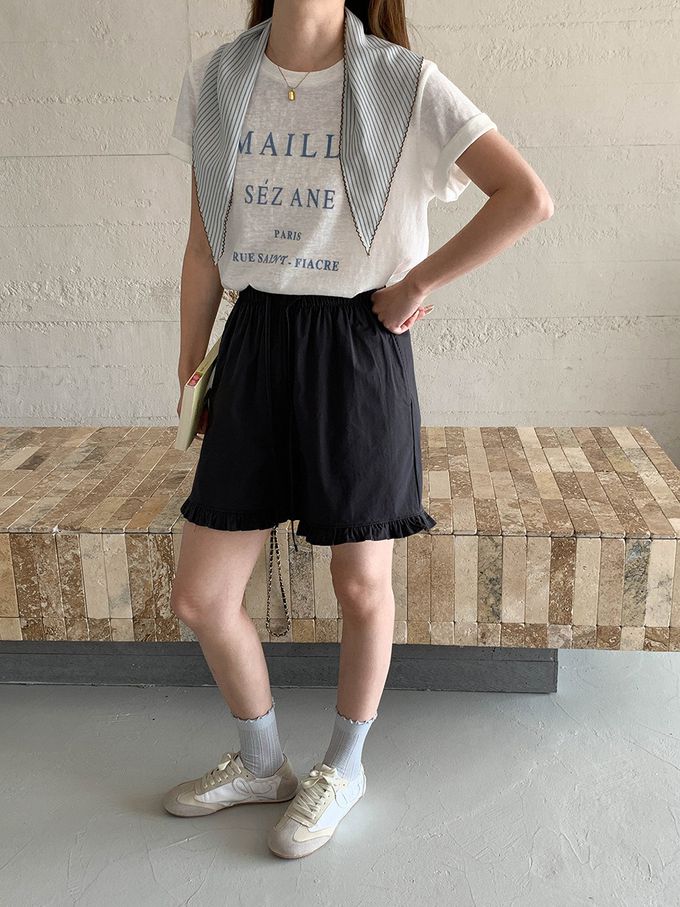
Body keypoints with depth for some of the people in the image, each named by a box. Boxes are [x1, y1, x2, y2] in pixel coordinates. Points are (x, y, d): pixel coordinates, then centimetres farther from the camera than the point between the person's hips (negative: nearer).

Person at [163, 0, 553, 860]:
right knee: (199, 595, 6)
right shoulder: (213, 81, 6)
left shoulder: (404, 82, -5)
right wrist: (191, 370, 13)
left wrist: (416, 282, -9)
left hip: (357, 349, -3)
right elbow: (204, 249, 11)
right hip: (256, 344, 4)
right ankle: (260, 763, 33)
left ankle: (343, 766, 35)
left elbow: (528, 197, -10)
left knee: (362, 586, 7)